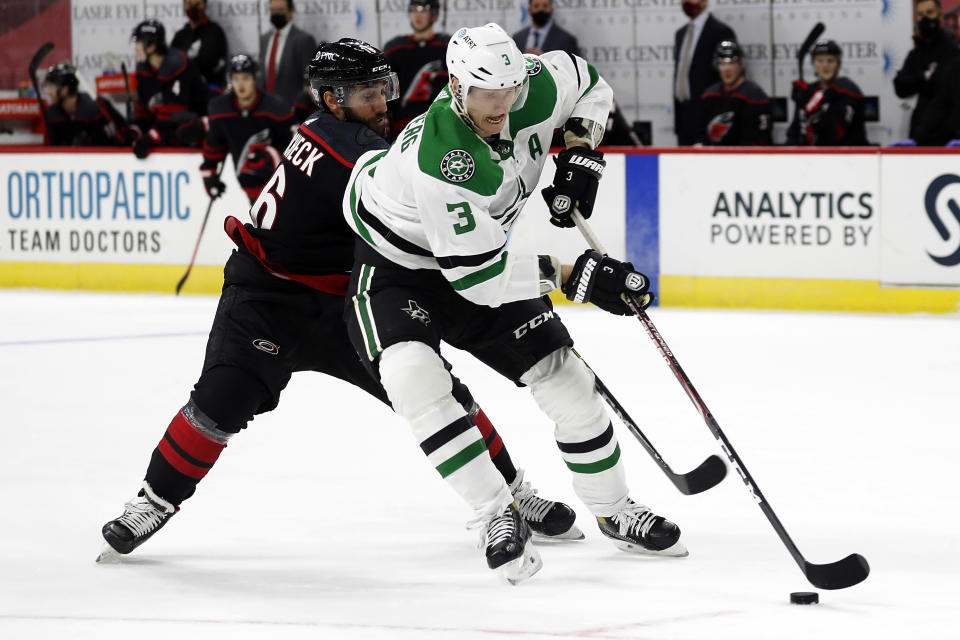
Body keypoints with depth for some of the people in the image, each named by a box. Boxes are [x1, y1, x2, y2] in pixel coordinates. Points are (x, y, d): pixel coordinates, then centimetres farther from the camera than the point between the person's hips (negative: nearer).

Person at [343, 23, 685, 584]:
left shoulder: (537, 87, -19)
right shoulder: (438, 159, -39)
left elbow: (590, 85, 7)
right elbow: (475, 274, -34)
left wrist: (582, 153, -9)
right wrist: (571, 276, -33)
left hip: (480, 251, 6)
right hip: (393, 260, -6)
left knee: (566, 378, 2)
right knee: (413, 375, -33)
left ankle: (614, 510, 24)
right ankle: (498, 516, -24)